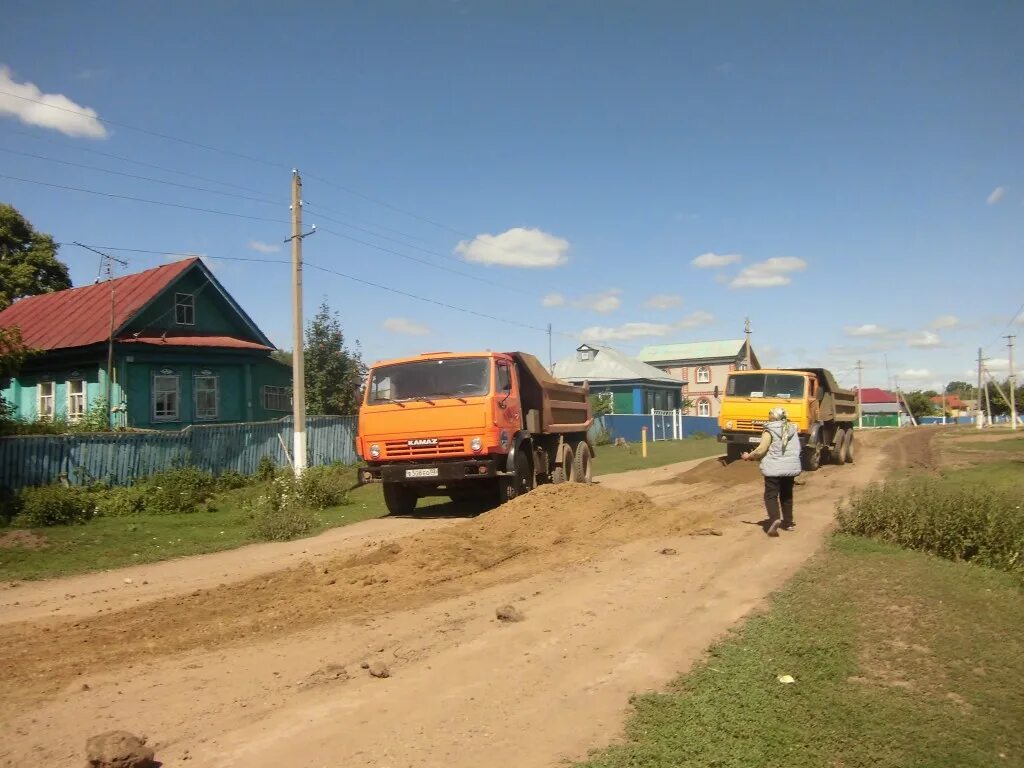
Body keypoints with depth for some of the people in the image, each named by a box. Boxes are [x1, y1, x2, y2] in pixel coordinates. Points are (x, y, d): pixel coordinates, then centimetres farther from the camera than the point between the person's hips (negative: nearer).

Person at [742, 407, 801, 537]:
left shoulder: (770, 431, -10)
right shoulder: (792, 429, 7)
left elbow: (760, 450, -16)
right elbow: (796, 449, 15)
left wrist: (749, 456, 0)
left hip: (774, 468, -5)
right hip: (791, 467, 6)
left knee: (771, 495, -3)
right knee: (787, 495, 18)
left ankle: (775, 519, -24)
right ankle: (788, 522, 22)